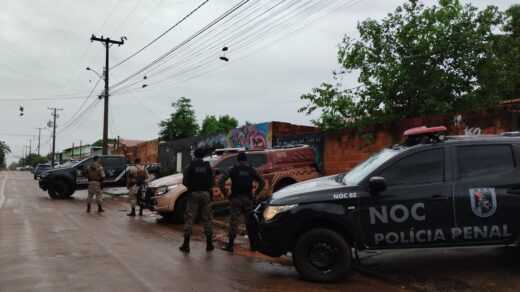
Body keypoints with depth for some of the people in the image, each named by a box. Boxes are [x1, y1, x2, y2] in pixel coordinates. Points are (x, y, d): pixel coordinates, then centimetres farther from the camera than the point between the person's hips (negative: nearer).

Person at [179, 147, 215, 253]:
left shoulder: (190, 166, 0)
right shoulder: (208, 167, 5)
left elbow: (184, 181, -2)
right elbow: (212, 181, 2)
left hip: (193, 194, -1)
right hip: (205, 194, 2)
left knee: (189, 219, 2)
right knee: (207, 219, 8)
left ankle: (186, 245, 1)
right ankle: (209, 244, 12)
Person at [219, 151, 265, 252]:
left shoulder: (232, 169, 2)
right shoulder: (252, 170, 8)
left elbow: (221, 181, -7)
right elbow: (262, 182, 2)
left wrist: (225, 193, 2)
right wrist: (256, 194, 7)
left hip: (235, 199, -2)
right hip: (248, 199, 2)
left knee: (233, 221, 3)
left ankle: (230, 245, 3)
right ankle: (253, 245, 14)